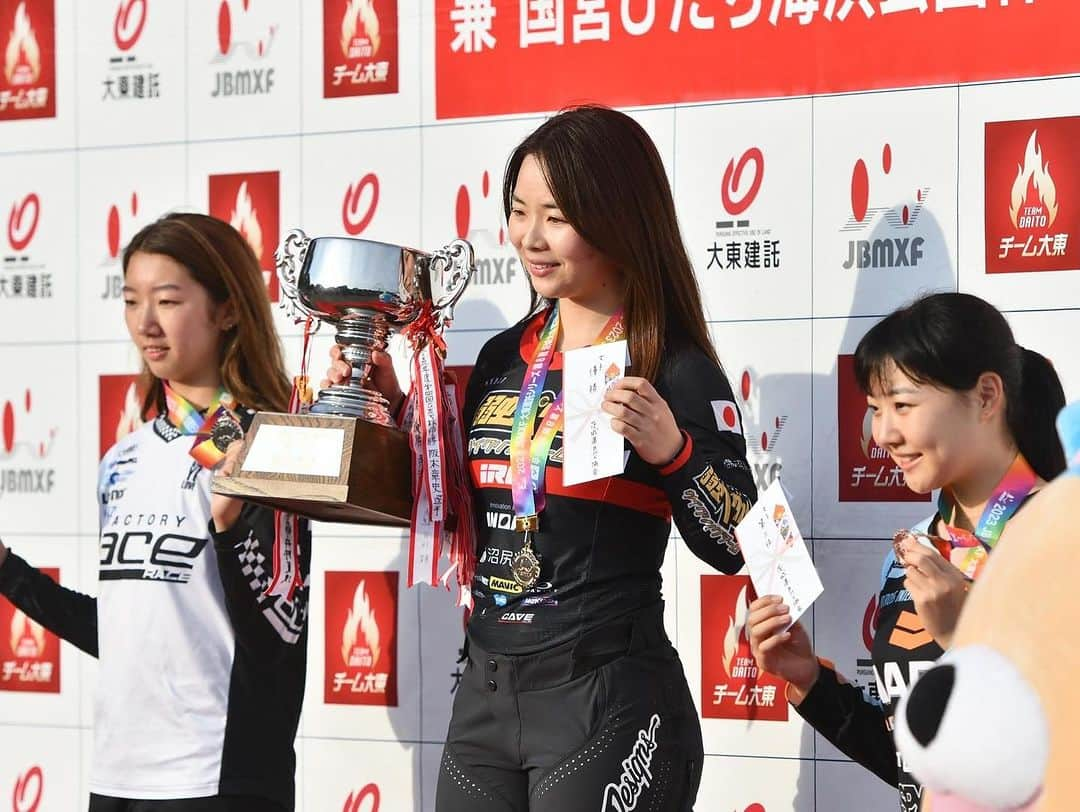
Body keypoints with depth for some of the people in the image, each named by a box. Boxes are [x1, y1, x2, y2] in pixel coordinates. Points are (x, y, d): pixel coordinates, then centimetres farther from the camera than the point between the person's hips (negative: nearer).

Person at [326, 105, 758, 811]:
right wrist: (393, 405, 8)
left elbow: (733, 544, -9)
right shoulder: (505, 358, 10)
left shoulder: (673, 368, -8)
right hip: (485, 691, 6)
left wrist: (671, 449, -24)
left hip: (609, 699, -6)